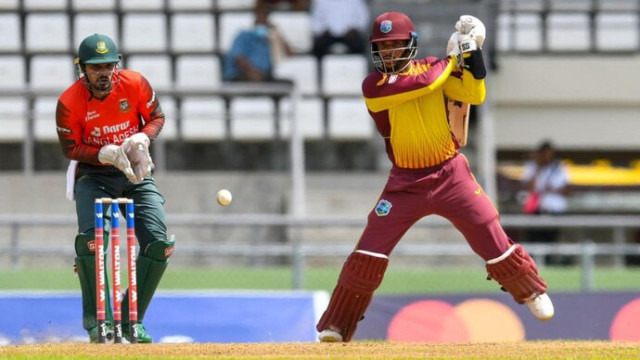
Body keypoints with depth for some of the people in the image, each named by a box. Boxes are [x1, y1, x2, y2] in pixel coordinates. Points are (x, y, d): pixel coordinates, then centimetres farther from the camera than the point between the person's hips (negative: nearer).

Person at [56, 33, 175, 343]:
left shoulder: (135, 85, -12)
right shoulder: (70, 103, -17)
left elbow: (156, 117, 2)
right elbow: (70, 148, -10)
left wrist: (141, 139, -20)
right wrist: (106, 154, -26)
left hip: (136, 175, 2)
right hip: (93, 175, -2)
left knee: (159, 243, -11)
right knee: (91, 239, -25)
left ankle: (131, 321, 3)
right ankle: (97, 320, -11)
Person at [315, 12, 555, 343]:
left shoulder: (432, 68, 1)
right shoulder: (373, 86, -9)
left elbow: (474, 95, -9)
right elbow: (424, 83, -22)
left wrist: (472, 54, -17)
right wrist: (453, 58, -9)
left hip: (450, 174, 1)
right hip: (405, 182, -1)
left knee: (492, 238, 0)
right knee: (368, 254, -10)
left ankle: (532, 291, 24)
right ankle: (335, 326, -2)